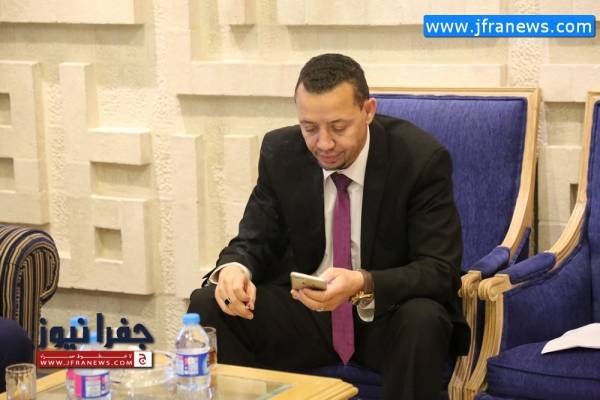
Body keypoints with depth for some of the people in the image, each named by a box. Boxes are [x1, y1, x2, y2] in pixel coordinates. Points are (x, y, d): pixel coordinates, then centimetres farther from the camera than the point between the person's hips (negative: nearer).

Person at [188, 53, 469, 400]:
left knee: (423, 321, -37)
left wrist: (362, 284, -38)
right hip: (306, 309, 3)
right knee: (208, 306, -18)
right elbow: (255, 241, 2)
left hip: (389, 316, -3)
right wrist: (235, 268, -24)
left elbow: (441, 270, -19)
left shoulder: (421, 158, -16)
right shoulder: (280, 152, -5)